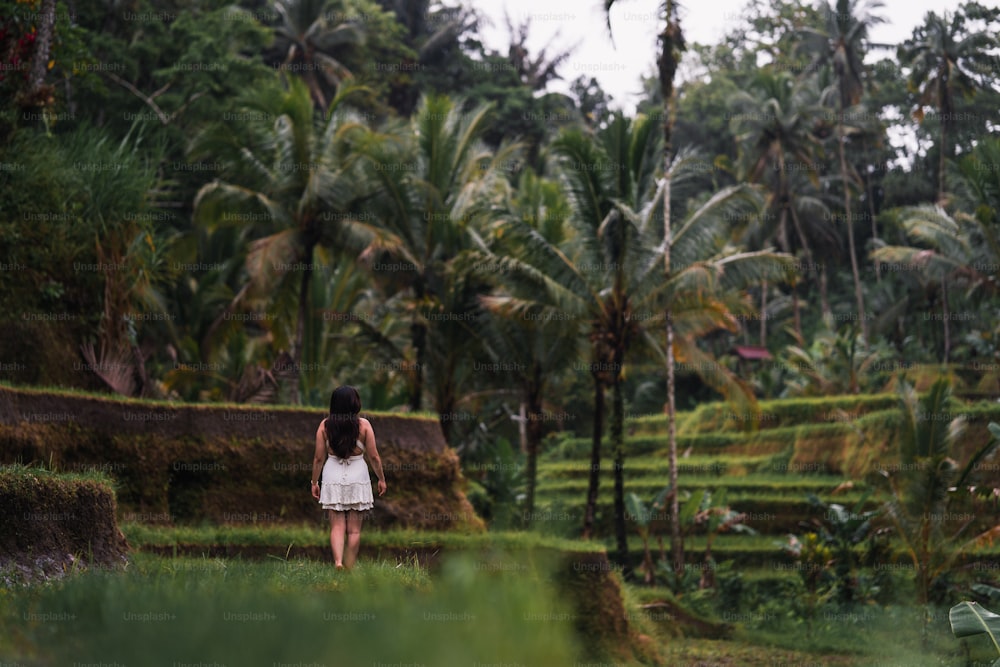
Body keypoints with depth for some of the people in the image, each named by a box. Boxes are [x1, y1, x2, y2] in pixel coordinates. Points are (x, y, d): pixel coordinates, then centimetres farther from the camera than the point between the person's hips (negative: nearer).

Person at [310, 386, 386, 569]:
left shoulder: (325, 425, -4)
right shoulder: (363, 424, -7)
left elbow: (319, 458, -2)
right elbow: (373, 456, -4)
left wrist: (314, 482, 9)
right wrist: (381, 479, 9)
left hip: (333, 478, 1)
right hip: (357, 477, -1)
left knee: (337, 525, 4)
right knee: (354, 528, 7)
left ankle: (338, 561, -16)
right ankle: (349, 568, 10)